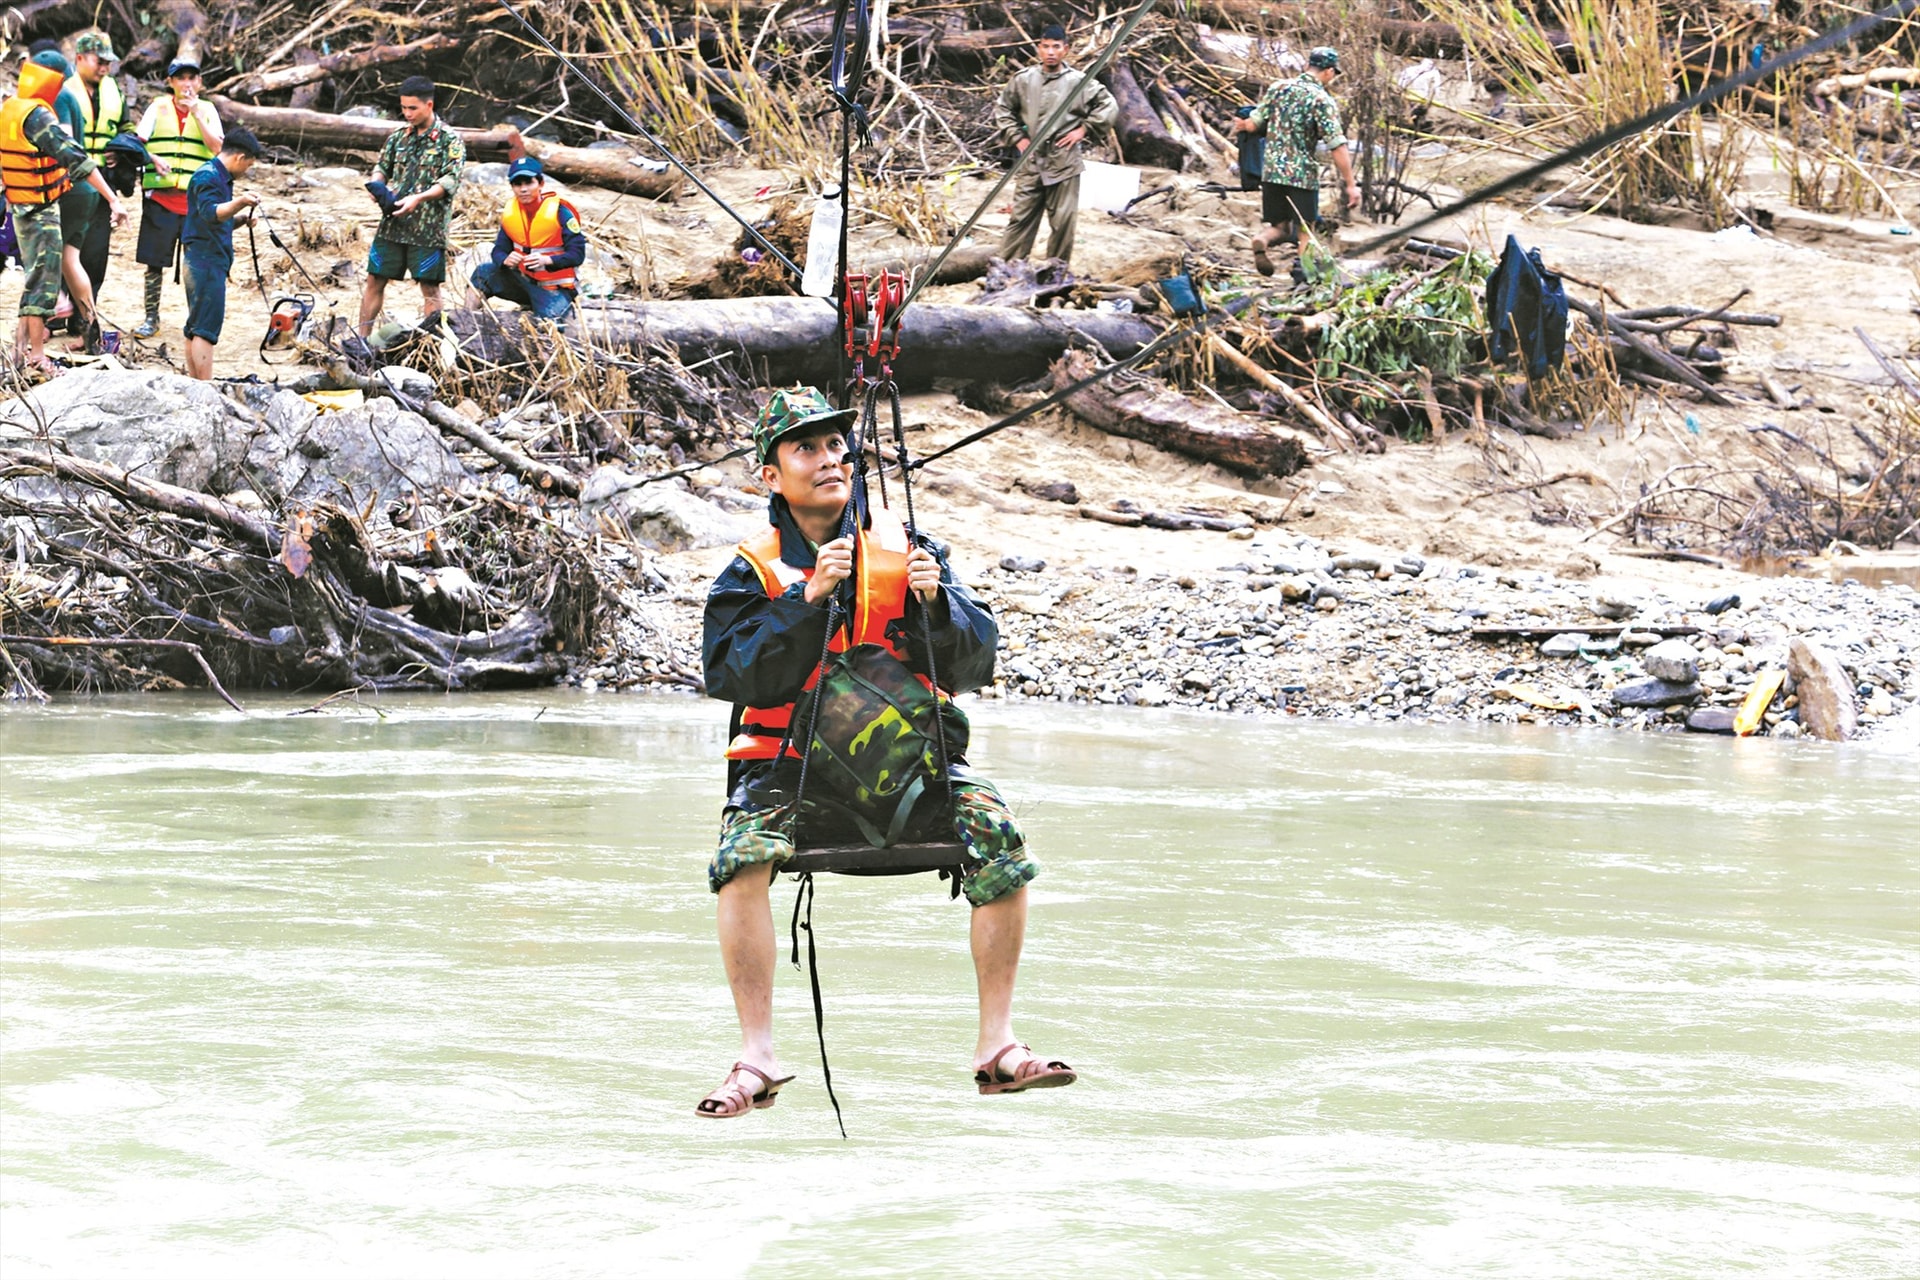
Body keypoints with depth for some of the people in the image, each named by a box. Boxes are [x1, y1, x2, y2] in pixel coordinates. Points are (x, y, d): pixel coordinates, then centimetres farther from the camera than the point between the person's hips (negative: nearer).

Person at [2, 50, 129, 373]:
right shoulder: (38, 117, -23)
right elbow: (76, 159, -28)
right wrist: (113, 199, -31)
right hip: (41, 210, -9)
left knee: (36, 275, 21)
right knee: (44, 279, -1)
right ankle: (36, 357, 3)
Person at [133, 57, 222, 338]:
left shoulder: (207, 110, 8)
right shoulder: (158, 108, 6)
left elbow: (216, 147, -5)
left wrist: (196, 114, -10)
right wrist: (154, 159, -17)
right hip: (160, 196, 0)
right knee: (154, 261, 2)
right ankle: (151, 317, 11)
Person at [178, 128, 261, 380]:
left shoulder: (221, 177, 20)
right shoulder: (207, 176, -12)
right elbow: (210, 213, -27)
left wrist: (240, 219, 11)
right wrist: (238, 203, -42)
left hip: (213, 261, 11)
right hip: (205, 258, -11)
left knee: (196, 327, 12)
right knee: (206, 328, -13)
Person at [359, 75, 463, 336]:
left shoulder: (449, 139, -3)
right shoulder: (398, 137, 13)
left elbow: (451, 179, -13)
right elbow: (382, 167, 22)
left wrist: (419, 198, -26)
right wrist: (377, 188, -2)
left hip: (428, 226, -5)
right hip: (392, 224, 5)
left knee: (429, 286, -1)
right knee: (375, 280, 5)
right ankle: (361, 339, 10)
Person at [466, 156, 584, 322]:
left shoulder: (559, 211, -16)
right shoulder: (510, 213, -1)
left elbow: (577, 254, -17)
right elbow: (499, 250, 1)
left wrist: (547, 260, -33)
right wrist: (506, 260, -25)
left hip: (554, 289, -5)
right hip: (524, 281, 5)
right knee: (483, 273, -12)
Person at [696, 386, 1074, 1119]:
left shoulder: (903, 547, 8)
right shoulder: (753, 571, 4)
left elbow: (975, 663, 3)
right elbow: (732, 675, -13)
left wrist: (934, 603, -17)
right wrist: (808, 599, -21)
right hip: (792, 766, -1)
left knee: (998, 836, -24)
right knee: (746, 846, -32)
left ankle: (997, 1046, -14)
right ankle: (757, 1059, -25)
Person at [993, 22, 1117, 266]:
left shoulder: (1079, 82, -2)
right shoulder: (1023, 80, 5)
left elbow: (1109, 108, 4)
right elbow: (1003, 110, 17)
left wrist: (1084, 129, -2)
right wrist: (1017, 137, 6)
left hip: (1064, 164, -2)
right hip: (1031, 163, 2)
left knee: (1063, 223, 2)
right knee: (1021, 218, 3)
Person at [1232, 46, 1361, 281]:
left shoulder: (1278, 88, 3)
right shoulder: (1323, 101, -11)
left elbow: (1255, 123, 11)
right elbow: (1338, 147, -15)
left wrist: (1242, 126, 36)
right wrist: (1351, 185, -11)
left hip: (1271, 172, 4)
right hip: (1303, 174, -4)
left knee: (1278, 226, 13)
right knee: (1305, 230, 9)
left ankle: (1261, 240, -17)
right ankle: (1302, 269, -2)